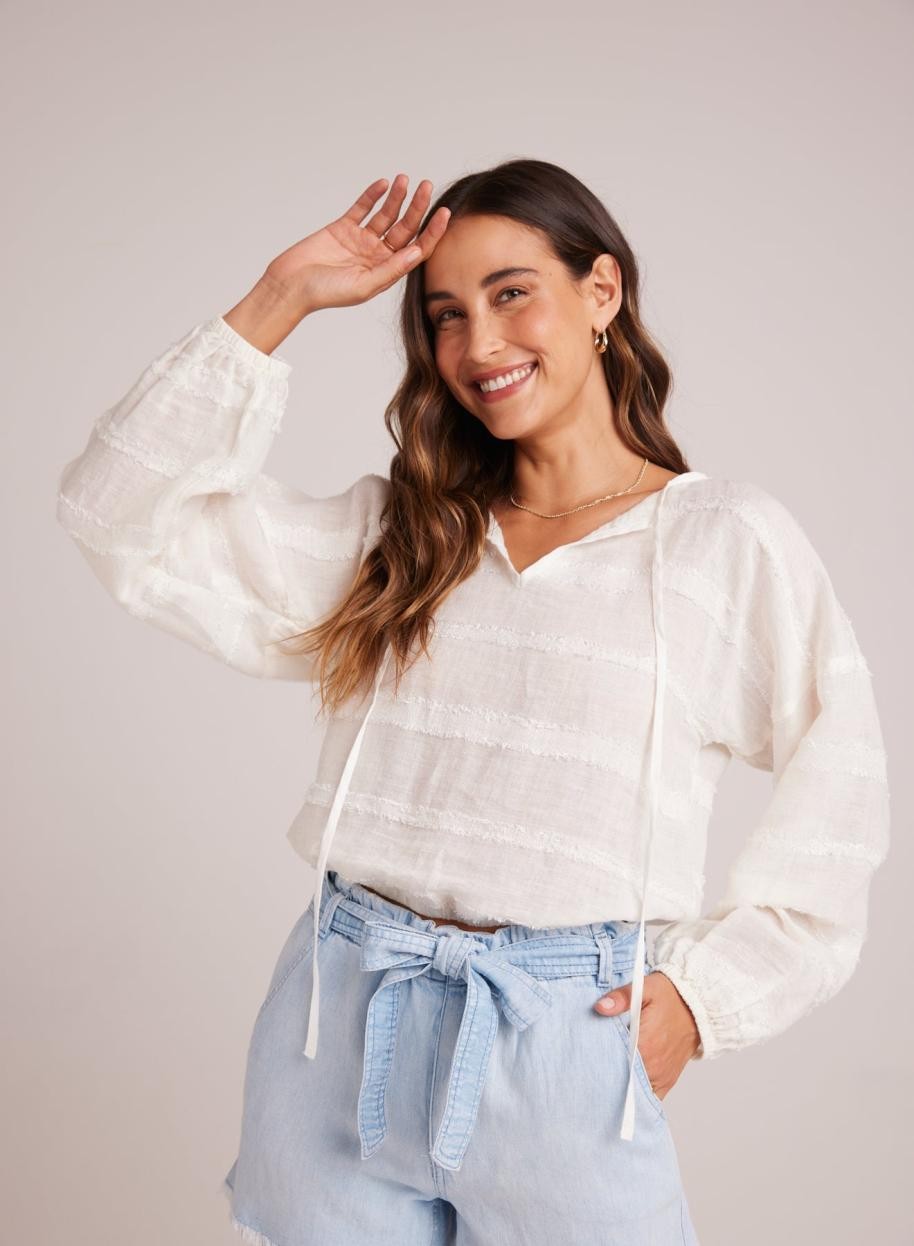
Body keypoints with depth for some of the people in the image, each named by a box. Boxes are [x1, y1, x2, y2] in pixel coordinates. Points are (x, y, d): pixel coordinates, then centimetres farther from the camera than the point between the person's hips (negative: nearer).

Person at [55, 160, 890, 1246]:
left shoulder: (726, 536, 0)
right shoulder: (401, 528, 9)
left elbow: (843, 792, 3)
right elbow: (121, 517, 4)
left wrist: (707, 992, -2)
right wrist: (277, 301, 1)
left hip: (561, 1038, -2)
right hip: (339, 1026, 3)